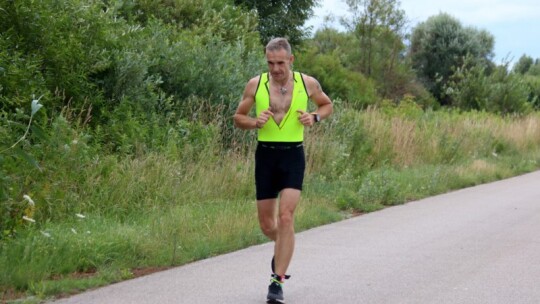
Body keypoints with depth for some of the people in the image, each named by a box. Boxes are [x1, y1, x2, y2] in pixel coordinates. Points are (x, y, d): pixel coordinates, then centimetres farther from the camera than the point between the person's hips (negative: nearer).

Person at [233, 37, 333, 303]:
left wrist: (314, 117, -5)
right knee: (266, 224, 8)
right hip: (265, 154, 2)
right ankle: (283, 247, 44)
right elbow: (238, 117, 8)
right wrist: (255, 122, -14)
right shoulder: (255, 84, -1)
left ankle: (277, 281, -10)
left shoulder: (307, 83, -1)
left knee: (286, 217, -15)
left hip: (293, 155, -2)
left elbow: (327, 105, 17)